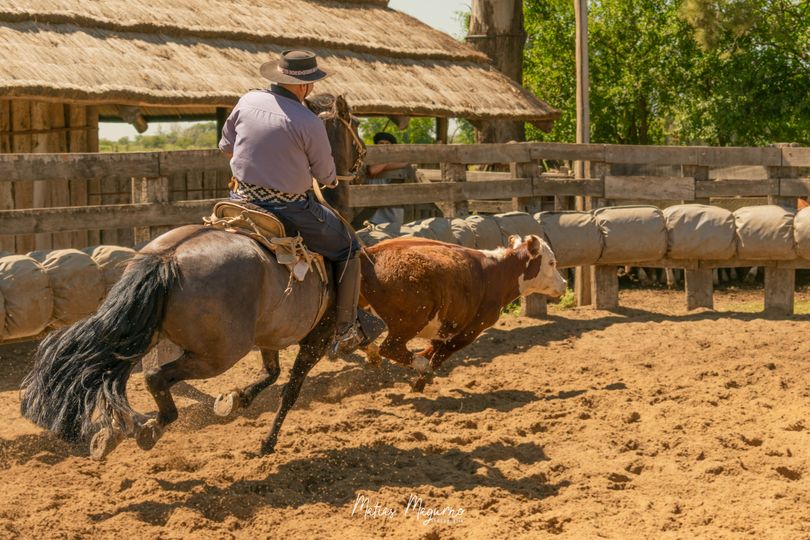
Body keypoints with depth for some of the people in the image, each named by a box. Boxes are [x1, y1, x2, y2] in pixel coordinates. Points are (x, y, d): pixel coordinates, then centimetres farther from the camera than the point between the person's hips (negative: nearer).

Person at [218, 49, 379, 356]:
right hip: (291, 211, -5)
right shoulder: (308, 122, -15)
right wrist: (332, 182, 20)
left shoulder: (248, 101, -1)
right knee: (347, 247, 16)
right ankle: (345, 330, 18)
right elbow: (326, 176, -4)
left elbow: (226, 146, 13)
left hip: (243, 202, 5)